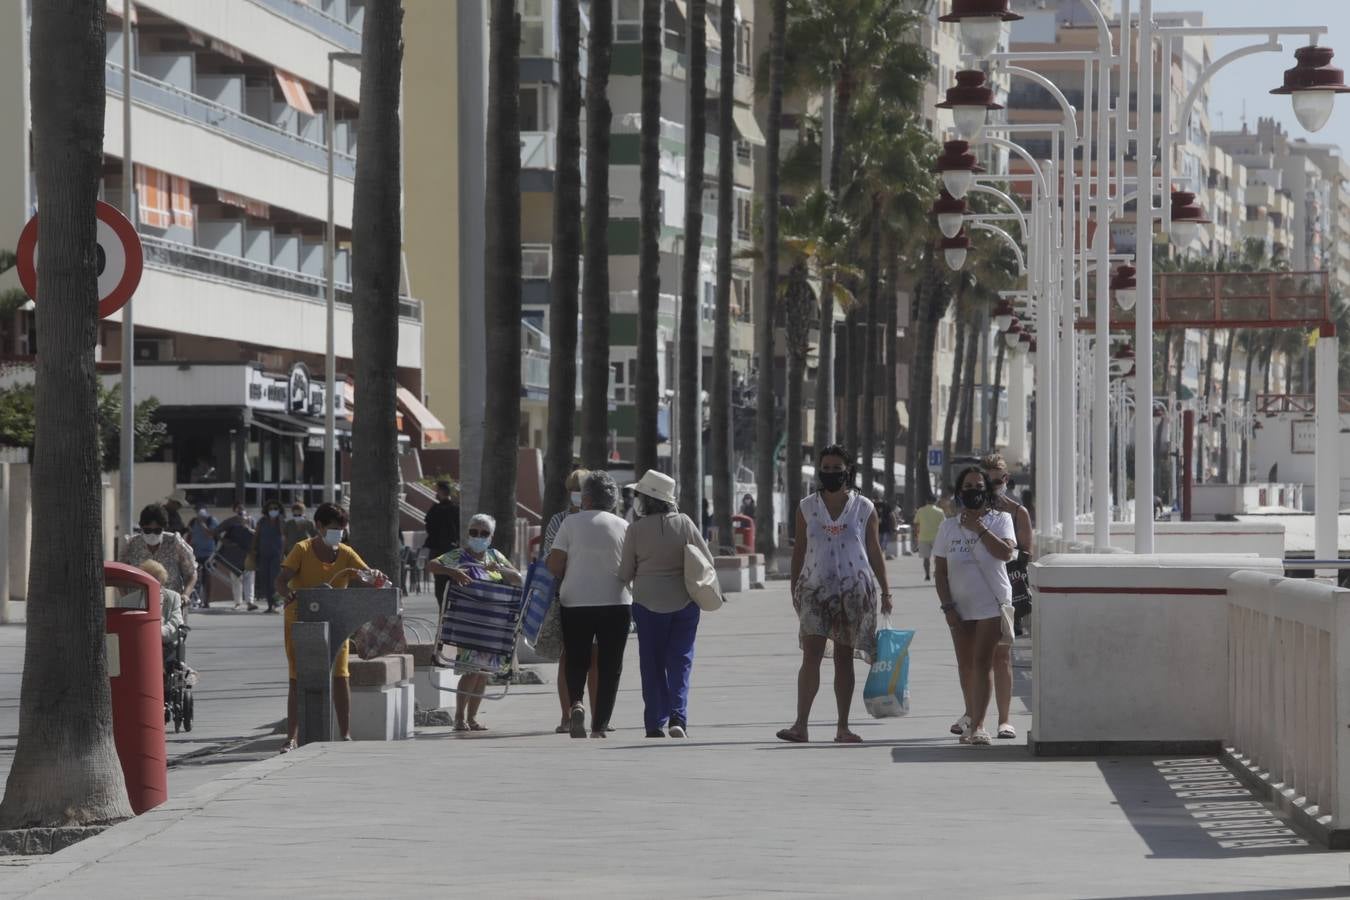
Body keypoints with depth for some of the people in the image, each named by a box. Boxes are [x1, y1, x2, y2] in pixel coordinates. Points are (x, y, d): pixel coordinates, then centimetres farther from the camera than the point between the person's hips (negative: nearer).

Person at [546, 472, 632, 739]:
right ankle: (599, 726, 5)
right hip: (615, 604, 0)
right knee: (609, 666, 8)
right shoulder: (623, 527, 1)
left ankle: (576, 704, -12)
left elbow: (554, 564, -5)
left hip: (576, 603, 0)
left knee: (576, 661, 14)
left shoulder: (571, 523, -2)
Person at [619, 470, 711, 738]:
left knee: (652, 664, 9)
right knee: (680, 661, 5)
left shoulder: (636, 529, -8)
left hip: (648, 603, -1)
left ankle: (655, 723, 8)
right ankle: (678, 717, -11)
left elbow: (625, 573, -1)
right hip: (684, 601, 1)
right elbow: (707, 560, 2)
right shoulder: (684, 523, -4)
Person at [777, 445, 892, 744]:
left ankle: (843, 727, 9)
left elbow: (874, 552, 8)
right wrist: (794, 590, 5)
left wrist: (885, 592, 6)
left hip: (854, 590, 0)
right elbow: (799, 551, 9)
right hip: (816, 588, 0)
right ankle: (800, 725, -16)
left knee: (844, 658, 5)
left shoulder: (864, 508, 5)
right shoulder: (806, 508, 6)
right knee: (811, 654, -12)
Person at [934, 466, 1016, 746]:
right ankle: (971, 716, 30)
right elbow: (939, 570, 5)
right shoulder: (949, 527, 7)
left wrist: (979, 529, -18)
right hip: (960, 606, 4)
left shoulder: (1000, 520, 0)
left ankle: (977, 725, -17)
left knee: (982, 662, -12)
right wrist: (947, 606, -3)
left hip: (992, 604, -4)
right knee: (965, 665, 12)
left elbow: (1006, 552, -18)